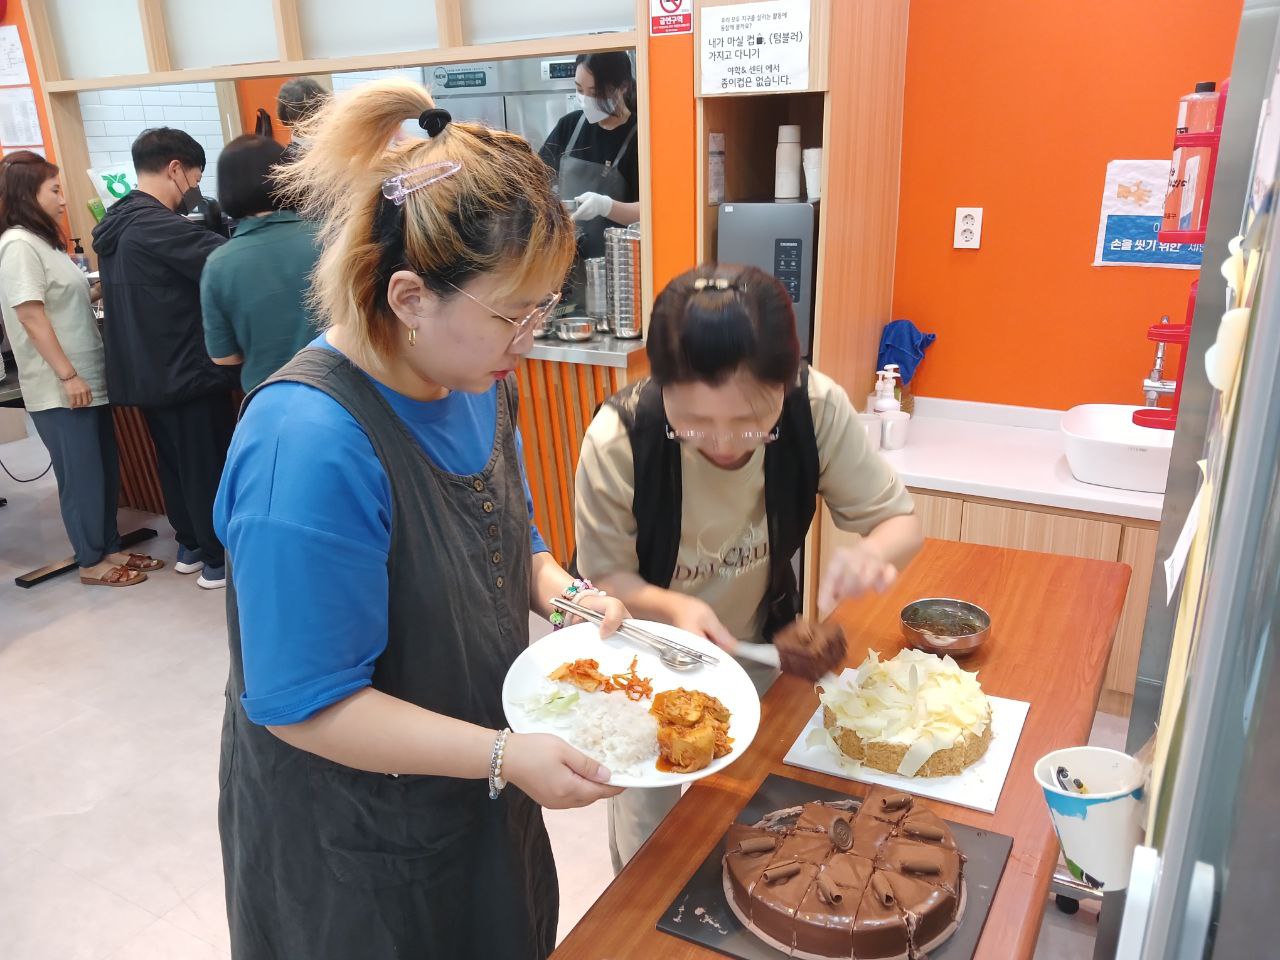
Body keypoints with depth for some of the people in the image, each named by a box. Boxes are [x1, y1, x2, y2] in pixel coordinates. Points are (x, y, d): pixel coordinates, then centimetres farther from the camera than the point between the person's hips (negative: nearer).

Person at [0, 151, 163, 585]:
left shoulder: (43, 240, 15)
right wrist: (67, 376, -20)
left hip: (86, 379, 9)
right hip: (60, 389, -9)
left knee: (107, 470, 14)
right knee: (82, 476, 1)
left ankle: (109, 547, 26)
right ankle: (92, 562, 14)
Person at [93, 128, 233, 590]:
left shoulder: (118, 223, 10)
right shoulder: (159, 227, -21)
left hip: (146, 371, 9)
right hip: (186, 370, -9)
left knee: (175, 463, 19)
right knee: (209, 467, 3)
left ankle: (190, 546, 31)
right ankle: (219, 559, 13)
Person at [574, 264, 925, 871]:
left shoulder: (817, 408, -28)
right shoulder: (618, 441, -33)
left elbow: (900, 522, -16)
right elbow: (604, 579, -19)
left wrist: (872, 554, -41)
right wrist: (672, 607, -40)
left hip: (764, 656, 3)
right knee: (651, 850, 18)